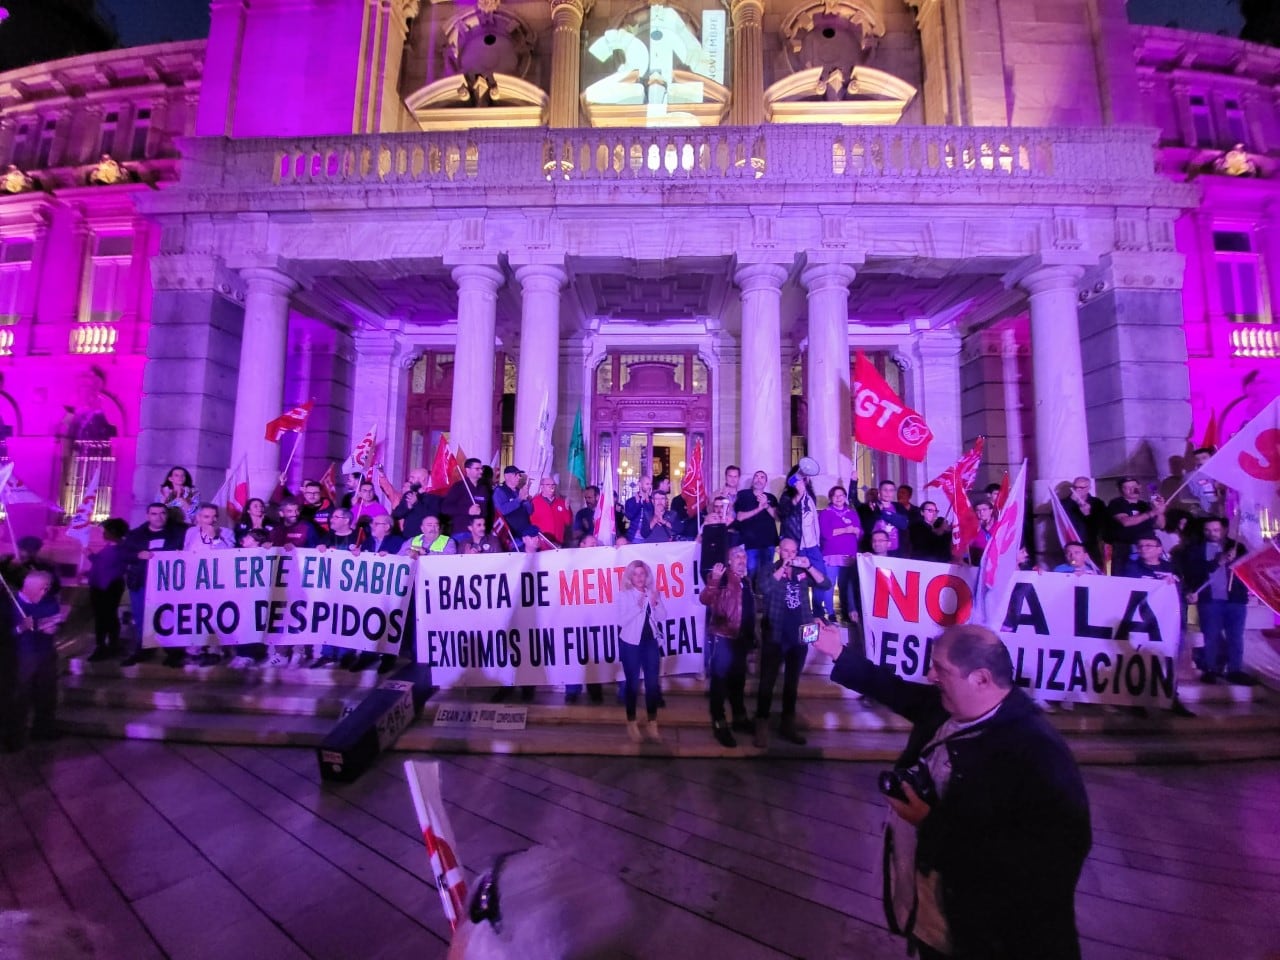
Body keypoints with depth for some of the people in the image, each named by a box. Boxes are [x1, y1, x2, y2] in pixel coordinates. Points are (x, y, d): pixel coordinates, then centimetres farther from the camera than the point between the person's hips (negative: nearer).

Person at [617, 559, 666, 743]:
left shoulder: (653, 592, 3)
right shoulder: (624, 595, -8)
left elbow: (663, 618, 0)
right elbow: (622, 621, -15)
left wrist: (655, 603, -16)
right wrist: (638, 607, -24)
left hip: (650, 642, 3)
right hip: (631, 643, -3)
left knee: (652, 683, 7)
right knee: (632, 683, 7)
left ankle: (652, 724, 20)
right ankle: (632, 723, 22)